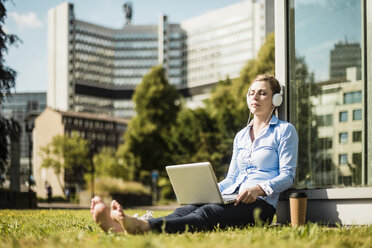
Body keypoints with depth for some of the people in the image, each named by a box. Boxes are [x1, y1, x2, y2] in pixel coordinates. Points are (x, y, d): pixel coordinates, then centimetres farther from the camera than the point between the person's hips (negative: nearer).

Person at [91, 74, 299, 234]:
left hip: (260, 204, -5)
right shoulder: (241, 135, 27)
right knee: (185, 210, -27)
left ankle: (146, 227, -65)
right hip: (231, 198, 6)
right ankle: (121, 226, -55)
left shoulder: (285, 130, 7)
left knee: (206, 215, -36)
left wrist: (259, 188, -21)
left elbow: (287, 176, -2)